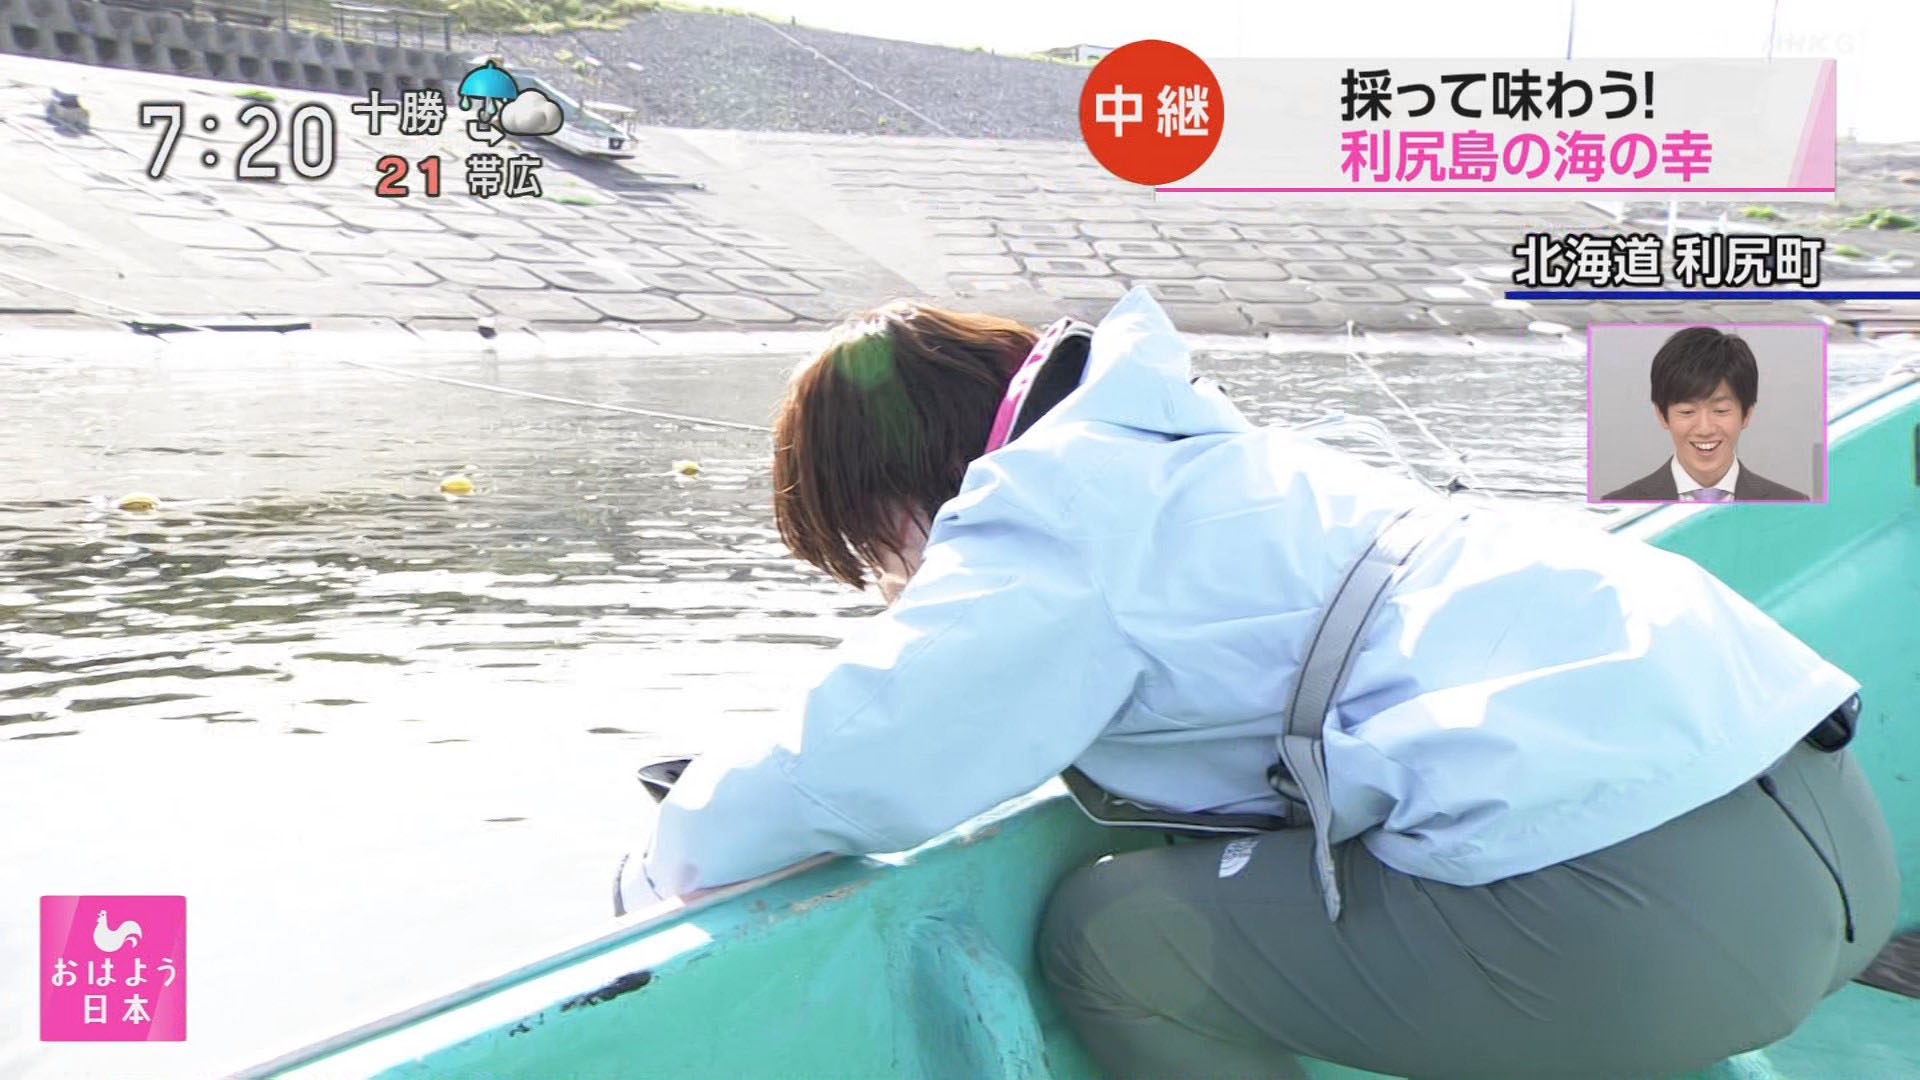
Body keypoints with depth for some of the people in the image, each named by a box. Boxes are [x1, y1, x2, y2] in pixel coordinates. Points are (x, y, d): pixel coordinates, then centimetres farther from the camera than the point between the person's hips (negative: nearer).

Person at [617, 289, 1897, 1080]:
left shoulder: (1047, 519, -4)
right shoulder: (1175, 448, 23)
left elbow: (854, 761, -11)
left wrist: (665, 862, 10)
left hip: (1650, 905, -10)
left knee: (1118, 940, -2)